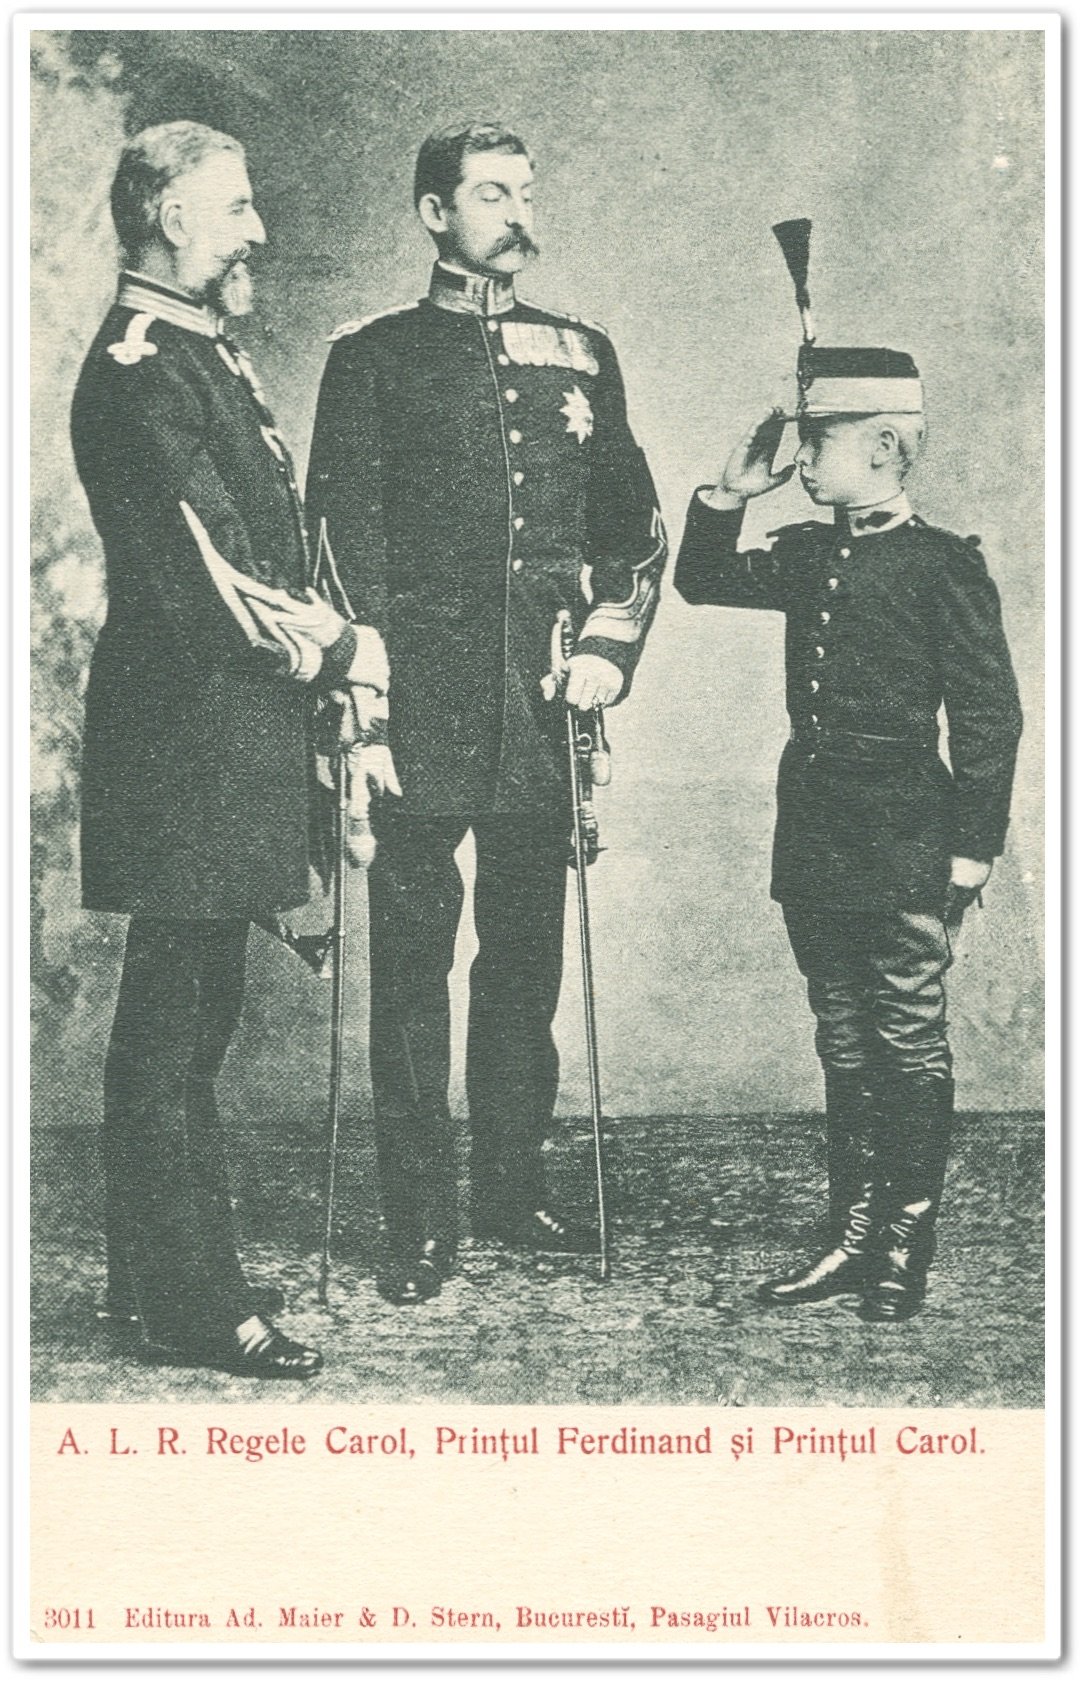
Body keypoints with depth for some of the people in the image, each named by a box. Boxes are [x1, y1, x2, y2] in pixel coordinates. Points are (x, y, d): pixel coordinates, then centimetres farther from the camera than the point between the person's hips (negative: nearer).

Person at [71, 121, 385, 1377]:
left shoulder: (205, 352, 17)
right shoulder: (139, 371, -16)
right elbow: (210, 581, -21)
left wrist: (322, 632, 4)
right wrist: (337, 653, -11)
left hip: (229, 740, 10)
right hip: (183, 739, -10)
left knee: (191, 1016, 16)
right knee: (173, 1025, -2)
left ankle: (165, 1274, 27)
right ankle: (191, 1305, 6)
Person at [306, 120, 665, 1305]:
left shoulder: (579, 354, 16)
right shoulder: (373, 356, 5)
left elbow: (636, 519, 18)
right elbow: (342, 532, -2)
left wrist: (611, 641, 2)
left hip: (545, 701, 4)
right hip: (423, 704, -3)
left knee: (528, 952, 9)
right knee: (412, 958, -2)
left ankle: (515, 1186, 21)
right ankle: (420, 1223, 4)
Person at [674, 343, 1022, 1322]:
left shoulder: (944, 565, -9)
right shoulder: (807, 555, 10)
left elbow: (989, 719, -9)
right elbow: (702, 581, 23)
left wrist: (969, 859, -12)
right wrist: (732, 493, 7)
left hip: (902, 847, -7)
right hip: (813, 839, 7)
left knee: (909, 1047, 2)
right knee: (845, 1047, 12)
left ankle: (905, 1253, 10)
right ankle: (853, 1239, 20)